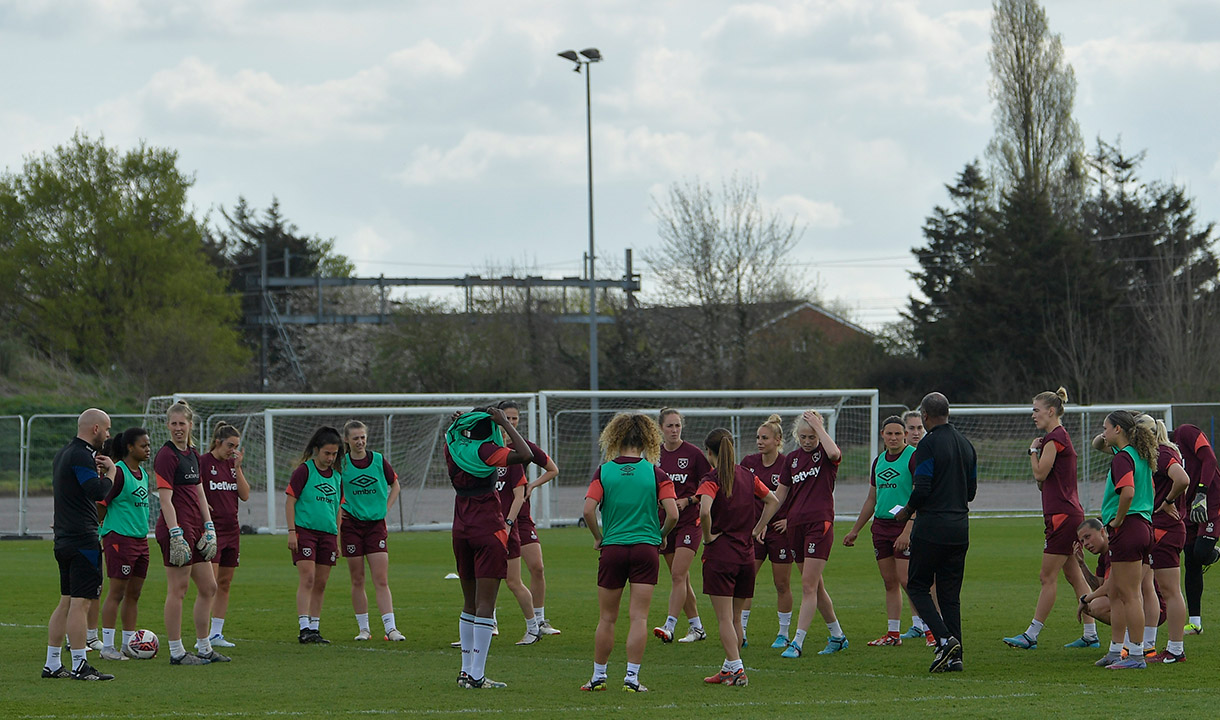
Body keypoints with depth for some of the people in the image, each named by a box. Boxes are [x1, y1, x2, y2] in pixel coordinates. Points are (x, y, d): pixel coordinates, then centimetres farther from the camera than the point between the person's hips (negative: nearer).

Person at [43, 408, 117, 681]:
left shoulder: (63, 454, 17)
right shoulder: (81, 456, -15)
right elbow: (99, 492, -24)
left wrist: (97, 471, 13)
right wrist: (110, 471, -7)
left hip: (64, 539, 10)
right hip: (83, 540, -10)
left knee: (66, 602, 13)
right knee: (80, 602, -8)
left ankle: (52, 664, 14)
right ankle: (79, 666, -7)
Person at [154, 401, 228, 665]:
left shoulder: (192, 454, 15)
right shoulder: (166, 455, -11)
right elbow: (165, 499, -16)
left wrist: (209, 528, 12)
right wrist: (176, 535, -21)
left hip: (195, 528, 9)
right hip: (177, 528, -9)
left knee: (208, 588, 12)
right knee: (178, 590, -5)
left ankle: (204, 648, 20)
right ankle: (176, 652, 0)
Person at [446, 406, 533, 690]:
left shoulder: (453, 448, 5)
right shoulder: (485, 451, -14)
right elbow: (525, 455, -26)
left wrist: (457, 424, 13)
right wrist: (505, 424, -17)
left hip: (461, 530, 7)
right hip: (488, 530, -7)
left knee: (470, 603, 16)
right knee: (485, 603, -6)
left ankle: (466, 671, 17)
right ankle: (476, 675, -10)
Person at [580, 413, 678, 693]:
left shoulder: (604, 472, -2)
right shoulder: (655, 473, -3)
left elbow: (588, 510, -11)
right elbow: (673, 514, -8)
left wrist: (598, 537, 5)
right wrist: (660, 536, 10)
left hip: (612, 549, 1)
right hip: (646, 548, -1)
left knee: (607, 618, 11)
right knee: (638, 617, 0)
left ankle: (598, 676, 18)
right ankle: (632, 677, -5)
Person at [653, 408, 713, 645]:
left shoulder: (693, 453, -7)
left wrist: (688, 501, -15)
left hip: (689, 521, -5)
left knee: (678, 575, -15)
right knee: (680, 579, 8)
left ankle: (669, 626, -21)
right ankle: (696, 627, 17)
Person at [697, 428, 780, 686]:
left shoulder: (712, 480, -12)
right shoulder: (747, 476, 7)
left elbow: (705, 511, -29)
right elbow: (773, 501, 16)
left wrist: (708, 537, -13)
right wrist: (757, 529, 15)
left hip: (720, 553, -6)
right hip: (746, 554, 6)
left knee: (725, 619, -3)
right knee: (735, 618, 14)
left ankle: (736, 669, -9)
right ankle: (730, 668, 21)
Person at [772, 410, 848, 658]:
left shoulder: (824, 453, -3)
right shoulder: (793, 458, 13)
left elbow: (834, 453, -30)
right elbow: (779, 495, 18)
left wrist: (818, 426, -18)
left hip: (820, 523, -6)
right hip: (795, 524, 7)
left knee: (809, 586, -11)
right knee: (815, 586, 12)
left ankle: (798, 642, -13)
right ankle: (837, 636, 24)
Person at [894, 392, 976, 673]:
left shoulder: (928, 445, -11)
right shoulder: (966, 444, 11)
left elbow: (922, 489, -17)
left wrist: (907, 512, 0)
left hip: (931, 527, -7)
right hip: (960, 528, 7)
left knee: (917, 586, 4)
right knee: (950, 593, 9)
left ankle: (944, 639, -14)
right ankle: (955, 656, 4)